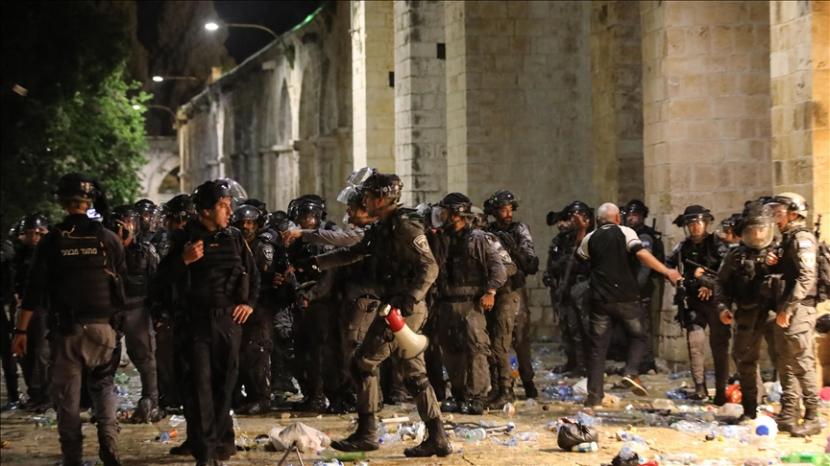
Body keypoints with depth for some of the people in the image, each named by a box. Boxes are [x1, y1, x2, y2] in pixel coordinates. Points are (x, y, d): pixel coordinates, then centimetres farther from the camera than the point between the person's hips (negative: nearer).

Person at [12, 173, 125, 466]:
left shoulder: (52, 241, -4)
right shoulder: (108, 239, -1)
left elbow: (35, 289, -5)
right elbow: (122, 282, 4)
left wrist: (21, 329, -2)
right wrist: (117, 318, 18)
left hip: (67, 329, -1)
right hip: (102, 326, 1)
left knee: (67, 393, 7)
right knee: (102, 383, 17)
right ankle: (108, 441, -2)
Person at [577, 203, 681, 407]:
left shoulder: (590, 238, 9)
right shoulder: (625, 232, -1)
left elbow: (578, 258, 27)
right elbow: (641, 254, -16)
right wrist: (667, 271, -14)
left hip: (600, 298, 3)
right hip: (626, 297, -3)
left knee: (598, 346, 6)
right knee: (638, 336, 16)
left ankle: (594, 394, 1)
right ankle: (631, 373, -7)